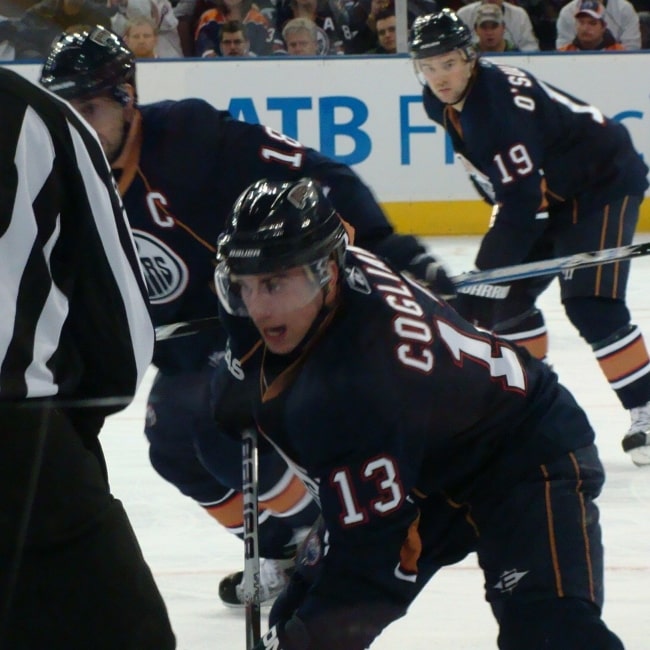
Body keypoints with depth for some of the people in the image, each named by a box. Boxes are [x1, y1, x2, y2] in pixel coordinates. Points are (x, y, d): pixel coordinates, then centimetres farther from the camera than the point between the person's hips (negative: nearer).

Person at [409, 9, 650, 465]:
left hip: (605, 183, -10)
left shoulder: (498, 103, -33)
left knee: (591, 305, -21)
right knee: (509, 298, 5)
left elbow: (523, 203, -36)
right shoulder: (442, 103, -5)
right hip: (549, 192, 10)